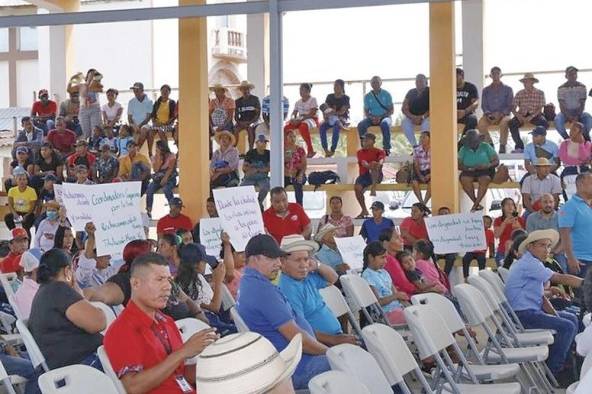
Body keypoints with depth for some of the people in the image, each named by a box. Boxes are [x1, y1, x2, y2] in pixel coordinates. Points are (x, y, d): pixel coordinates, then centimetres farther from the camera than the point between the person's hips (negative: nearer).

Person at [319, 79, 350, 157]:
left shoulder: (345, 98, -1)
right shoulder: (330, 97, 12)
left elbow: (342, 111, -13)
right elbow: (325, 108, 4)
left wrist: (333, 112, -28)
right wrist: (325, 116, -17)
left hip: (342, 118, -4)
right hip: (330, 118, 4)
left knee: (336, 126, -39)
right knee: (322, 126, -29)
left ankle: (333, 149, -38)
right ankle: (325, 149, -33)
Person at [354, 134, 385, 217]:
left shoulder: (379, 151, 5)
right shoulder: (360, 152, 10)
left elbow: (381, 159, -20)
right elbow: (363, 162, -12)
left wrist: (379, 164, -46)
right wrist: (369, 166, -37)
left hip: (376, 176, -3)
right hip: (364, 175, 3)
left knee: (373, 163, -33)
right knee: (357, 188, -25)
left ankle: (373, 188, -44)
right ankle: (364, 210, -9)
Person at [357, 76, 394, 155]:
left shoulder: (386, 94, 3)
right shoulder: (367, 96, 9)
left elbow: (391, 110, -1)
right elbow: (366, 111, 10)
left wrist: (380, 117, -16)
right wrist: (371, 118, -13)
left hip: (384, 117, -2)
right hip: (372, 118, 3)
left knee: (384, 124, -39)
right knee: (361, 125, -28)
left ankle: (386, 148, -31)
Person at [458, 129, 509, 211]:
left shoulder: (486, 147, 4)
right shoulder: (464, 149, 7)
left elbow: (496, 161, 0)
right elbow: (459, 165, 1)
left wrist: (487, 166, -21)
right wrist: (469, 168, -18)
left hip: (485, 171, -1)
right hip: (469, 172, 1)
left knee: (484, 179, -36)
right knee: (464, 179, -33)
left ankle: (475, 205, -37)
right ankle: (477, 204, -28)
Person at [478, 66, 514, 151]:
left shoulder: (508, 89, 9)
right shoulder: (486, 90, 16)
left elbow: (510, 106, 3)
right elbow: (484, 105, 10)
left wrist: (501, 114, -15)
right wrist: (489, 114, -11)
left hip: (504, 115, -2)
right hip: (490, 115, 2)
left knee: (504, 122, -40)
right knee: (480, 124, -32)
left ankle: (502, 145, -27)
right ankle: (489, 143, -12)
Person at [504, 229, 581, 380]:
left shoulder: (533, 263, 16)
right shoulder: (528, 264, -17)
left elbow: (541, 297, 13)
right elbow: (560, 279, -22)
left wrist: (555, 315, -1)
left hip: (532, 310, 11)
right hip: (522, 315, -11)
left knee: (572, 318, 15)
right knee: (567, 327, -18)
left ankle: (561, 362, 20)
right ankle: (552, 370, -8)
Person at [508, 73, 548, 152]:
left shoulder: (540, 93, 2)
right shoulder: (519, 94, 6)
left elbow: (540, 108, -7)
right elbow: (513, 108, 1)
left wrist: (531, 117, -22)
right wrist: (518, 115, -21)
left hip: (535, 115, -1)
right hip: (522, 115, 1)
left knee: (544, 123, -33)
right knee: (512, 123, -29)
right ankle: (519, 146, -20)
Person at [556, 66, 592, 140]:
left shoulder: (582, 87, -2)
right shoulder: (561, 88, -6)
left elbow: (582, 104, -5)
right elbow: (562, 105, -10)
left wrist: (577, 116, -21)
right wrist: (568, 117, -24)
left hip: (578, 112, 1)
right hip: (566, 112, 0)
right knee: (557, 120, -34)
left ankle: (585, 136, -12)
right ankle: (566, 137, -16)